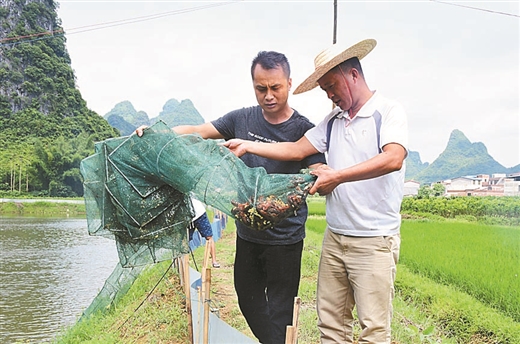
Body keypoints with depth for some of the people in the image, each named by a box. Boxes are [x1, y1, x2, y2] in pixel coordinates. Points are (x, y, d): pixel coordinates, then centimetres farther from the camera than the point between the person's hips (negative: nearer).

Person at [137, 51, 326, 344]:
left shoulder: (304, 130, -11)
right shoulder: (242, 119, 1)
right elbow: (196, 132, 0)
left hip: (285, 237, -5)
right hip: (247, 232, 5)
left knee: (279, 310, 2)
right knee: (248, 300, 19)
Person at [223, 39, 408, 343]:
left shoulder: (388, 111, -7)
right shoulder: (333, 121, 13)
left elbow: (393, 159, -23)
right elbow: (296, 150, 9)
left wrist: (337, 176, -23)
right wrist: (247, 145, 3)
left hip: (374, 241, -6)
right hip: (335, 237, 6)